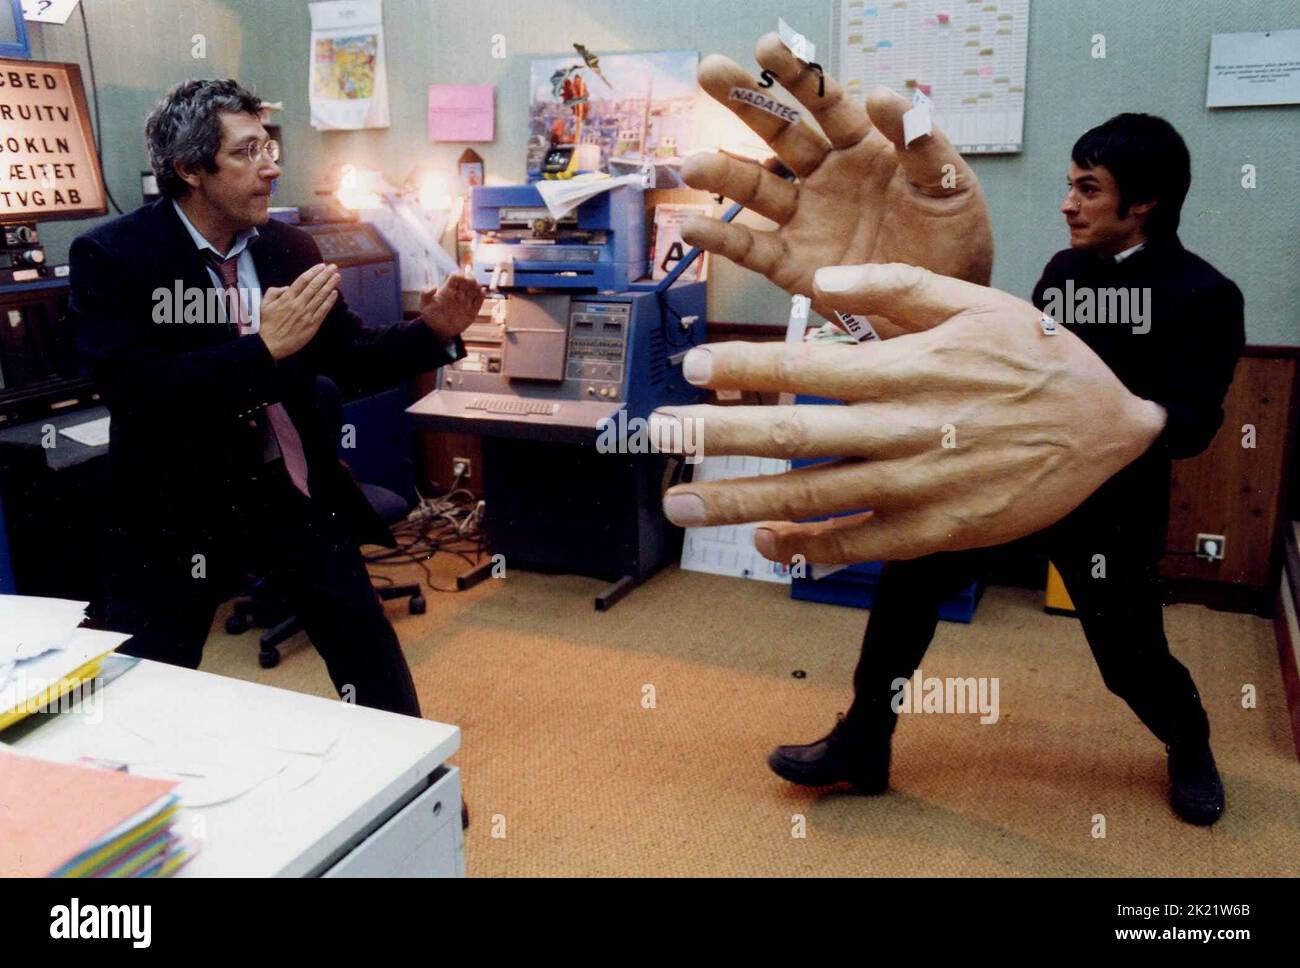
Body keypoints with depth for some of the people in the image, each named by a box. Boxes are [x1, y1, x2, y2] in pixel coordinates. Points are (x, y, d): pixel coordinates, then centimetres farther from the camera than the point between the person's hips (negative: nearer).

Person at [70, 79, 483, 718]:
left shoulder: (290, 247, 2)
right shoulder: (110, 256, -11)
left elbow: (353, 363, 6)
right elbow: (131, 390, -23)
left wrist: (433, 332, -10)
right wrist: (264, 349, -30)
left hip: (292, 495, 4)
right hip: (176, 512, -3)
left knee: (373, 660, 12)